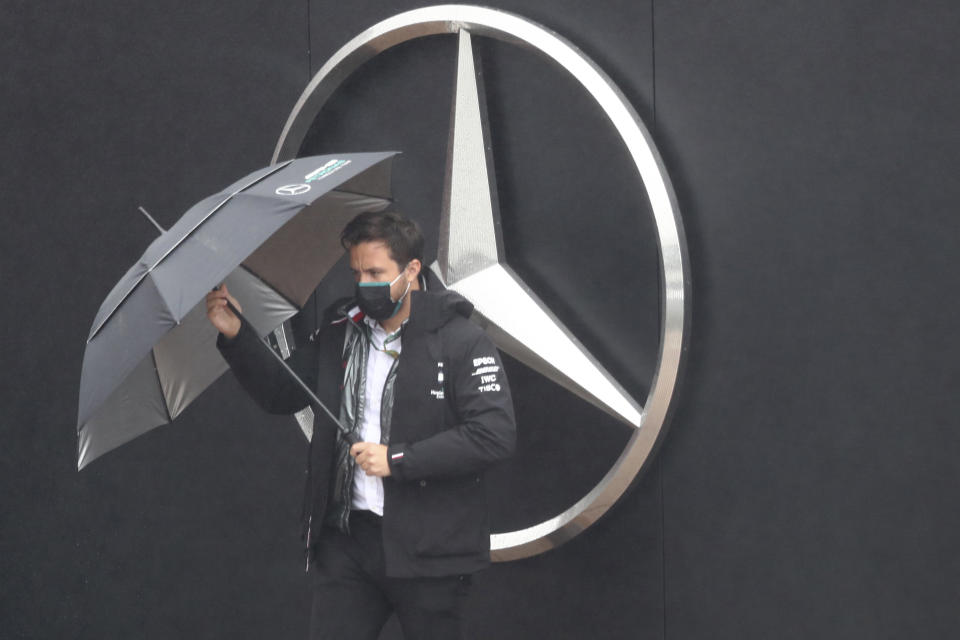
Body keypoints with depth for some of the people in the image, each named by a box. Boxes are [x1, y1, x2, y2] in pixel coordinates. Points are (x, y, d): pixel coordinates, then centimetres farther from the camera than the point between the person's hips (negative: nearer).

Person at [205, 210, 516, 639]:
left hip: (427, 549, -4)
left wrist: (398, 460, -18)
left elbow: (495, 435, -17)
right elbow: (279, 394, 14)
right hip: (346, 536, 4)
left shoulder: (460, 342, -8)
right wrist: (234, 337, -1)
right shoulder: (339, 330, 9)